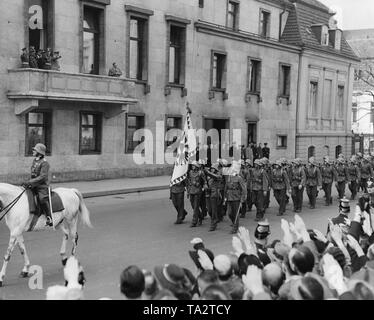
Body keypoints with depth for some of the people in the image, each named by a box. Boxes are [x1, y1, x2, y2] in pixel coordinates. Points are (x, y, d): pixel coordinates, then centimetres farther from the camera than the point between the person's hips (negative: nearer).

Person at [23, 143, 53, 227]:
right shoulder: (34, 161, 12)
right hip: (34, 186, 9)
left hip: (43, 186, -9)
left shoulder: (44, 163, -13)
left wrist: (30, 182, -26)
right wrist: (28, 183, 7)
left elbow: (42, 177, -21)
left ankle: (50, 218, -21)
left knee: (42, 199, -30)